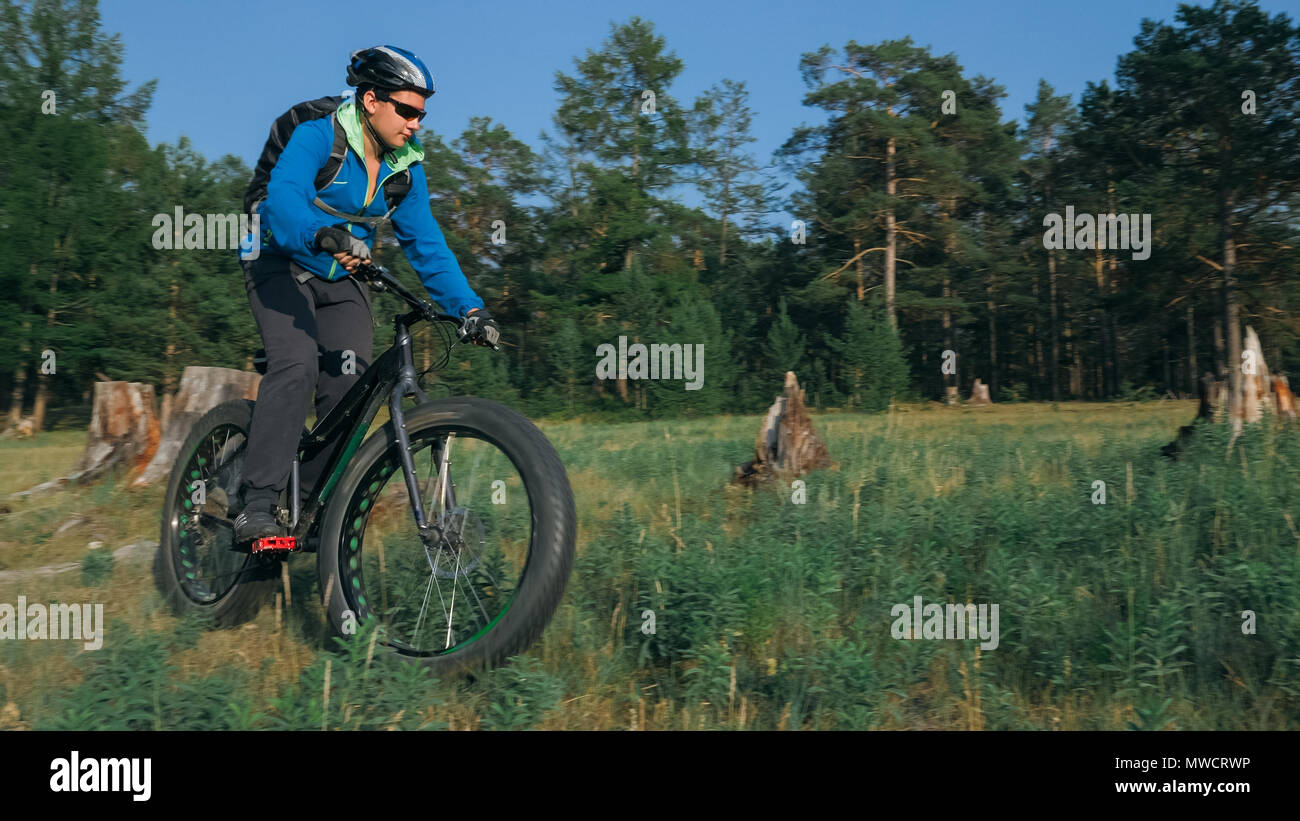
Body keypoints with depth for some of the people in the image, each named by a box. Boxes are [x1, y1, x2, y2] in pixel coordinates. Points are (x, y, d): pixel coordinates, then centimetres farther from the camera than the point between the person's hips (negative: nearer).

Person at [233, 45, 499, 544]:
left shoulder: (405, 167, -1)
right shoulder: (318, 136, -17)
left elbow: (426, 243, 0)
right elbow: (283, 198, -34)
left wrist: (469, 308, -11)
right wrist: (326, 233, -56)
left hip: (343, 281, 5)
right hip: (283, 266, -5)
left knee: (348, 386, -11)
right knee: (297, 365, -28)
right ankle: (256, 506, -26)